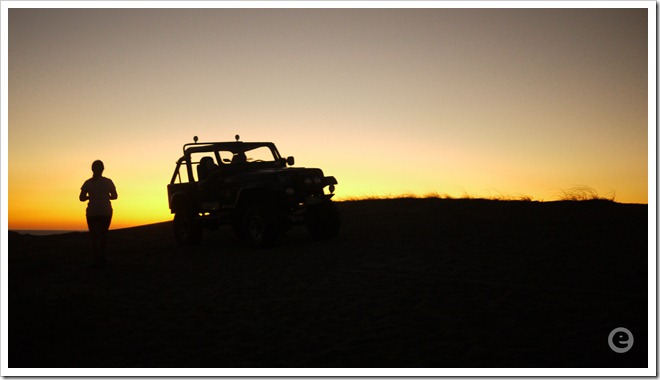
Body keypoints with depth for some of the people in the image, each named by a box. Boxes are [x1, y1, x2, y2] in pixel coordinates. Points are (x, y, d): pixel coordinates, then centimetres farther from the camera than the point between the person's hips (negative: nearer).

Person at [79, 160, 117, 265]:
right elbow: (115, 196, 6)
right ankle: (102, 256, 10)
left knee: (95, 237, 3)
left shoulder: (88, 183, 0)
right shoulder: (108, 181, -1)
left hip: (92, 212, 0)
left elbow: (82, 198, 1)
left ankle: (97, 260, -10)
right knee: (103, 235, 20)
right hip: (106, 212, 1)